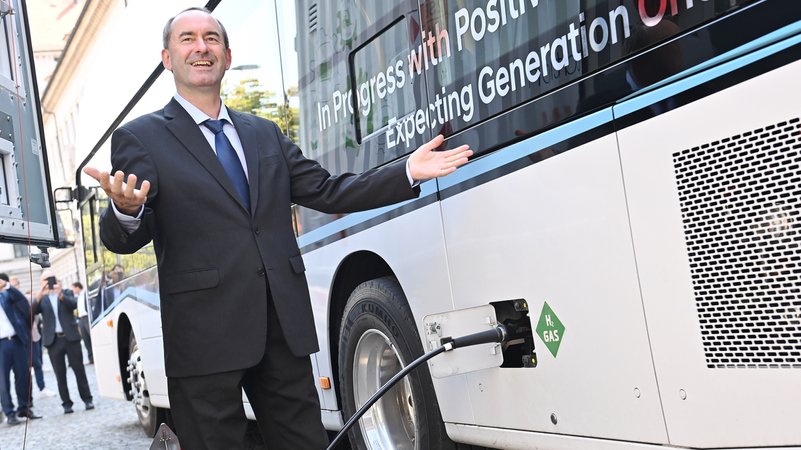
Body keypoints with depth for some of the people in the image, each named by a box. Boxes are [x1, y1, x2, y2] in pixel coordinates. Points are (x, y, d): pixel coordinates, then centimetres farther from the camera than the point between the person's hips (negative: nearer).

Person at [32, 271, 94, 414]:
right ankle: (66, 403, 6)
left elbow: (73, 304, -10)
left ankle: (87, 399, 8)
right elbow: (32, 311, -8)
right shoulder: (42, 299, 10)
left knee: (79, 369, 1)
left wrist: (61, 295, -27)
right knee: (60, 374, 1)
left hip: (70, 337, -1)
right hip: (53, 340, 1)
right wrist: (40, 296, -24)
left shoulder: (67, 293, 9)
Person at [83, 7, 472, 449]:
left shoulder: (265, 133, 17)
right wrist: (126, 211, -30)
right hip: (205, 337, -4)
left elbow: (326, 192, 14)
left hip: (284, 329, 5)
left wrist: (407, 172, 5)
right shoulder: (140, 139, 1)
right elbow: (121, 241, -5)